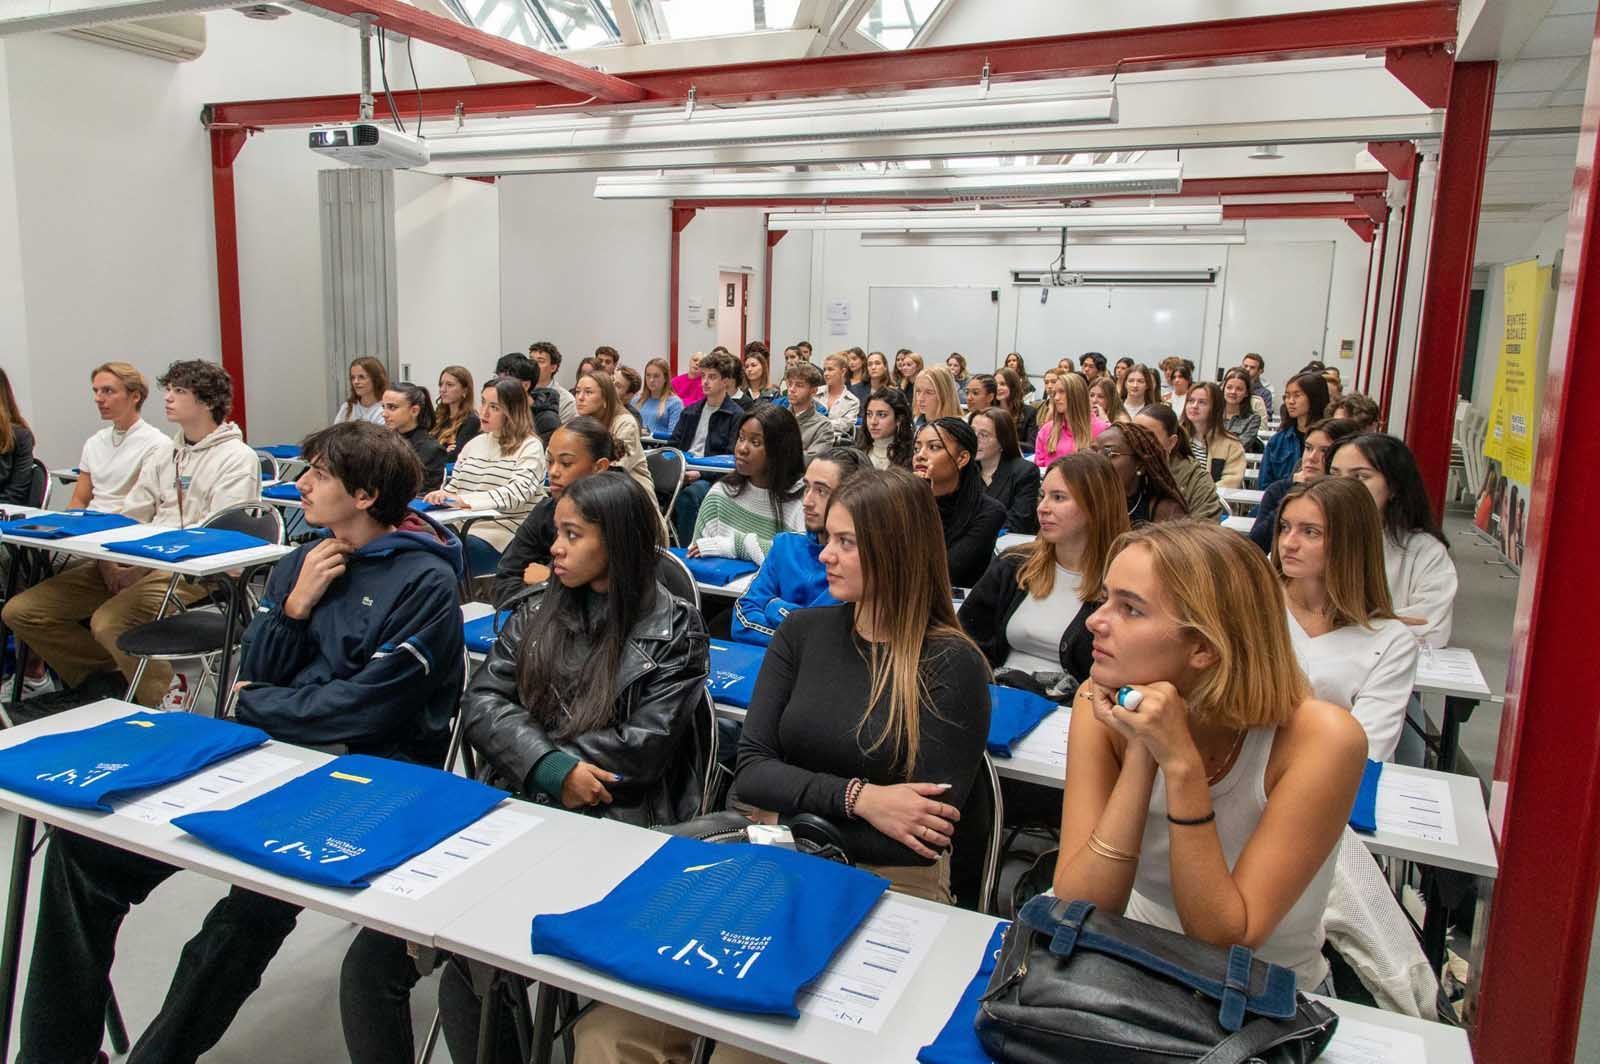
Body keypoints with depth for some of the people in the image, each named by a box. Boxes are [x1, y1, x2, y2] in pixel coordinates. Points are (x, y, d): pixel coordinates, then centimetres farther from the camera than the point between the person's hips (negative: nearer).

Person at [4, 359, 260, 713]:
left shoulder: (238, 458, -5)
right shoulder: (163, 453, 20)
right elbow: (129, 516, 17)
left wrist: (143, 567, -17)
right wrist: (107, 558, -3)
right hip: (140, 562, 8)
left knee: (108, 622, -32)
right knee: (21, 611, -1)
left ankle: (167, 705, -11)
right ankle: (100, 679, 13)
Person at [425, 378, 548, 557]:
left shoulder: (529, 447, -3)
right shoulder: (475, 443, 18)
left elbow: (517, 493, -18)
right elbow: (454, 484, 21)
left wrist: (464, 500, -27)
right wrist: (441, 495, -2)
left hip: (503, 536, -6)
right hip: (463, 525, 6)